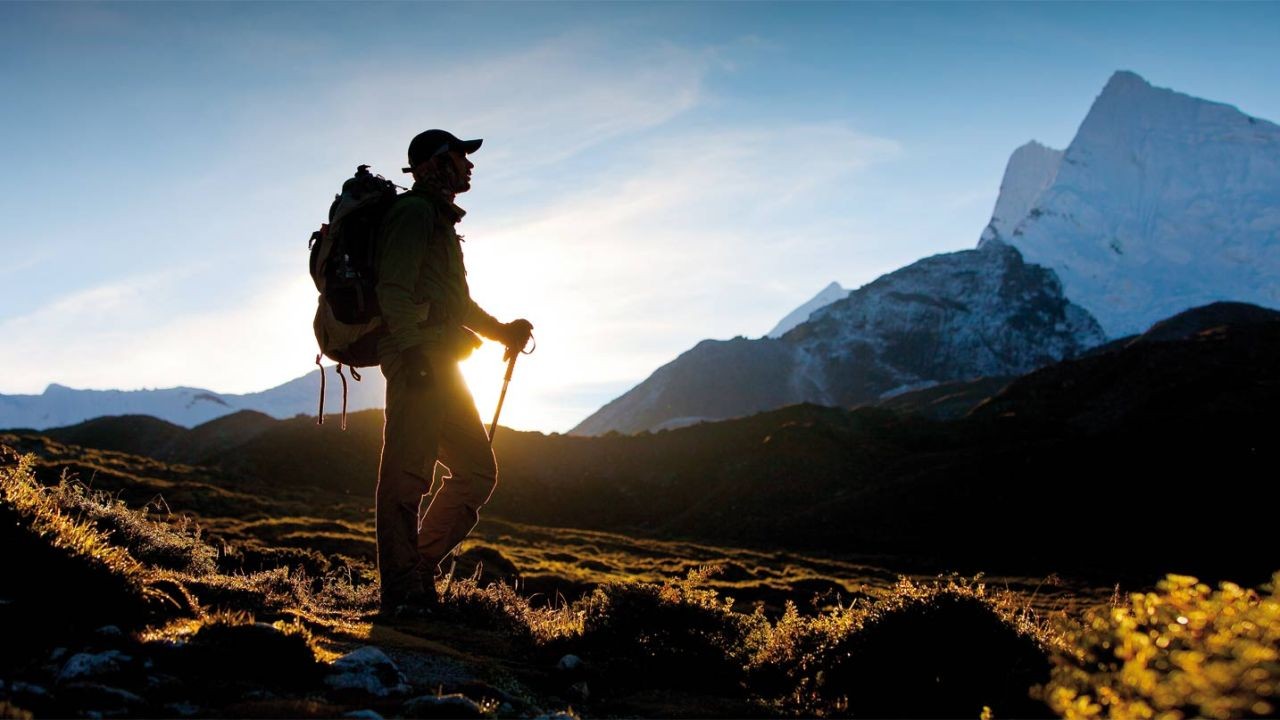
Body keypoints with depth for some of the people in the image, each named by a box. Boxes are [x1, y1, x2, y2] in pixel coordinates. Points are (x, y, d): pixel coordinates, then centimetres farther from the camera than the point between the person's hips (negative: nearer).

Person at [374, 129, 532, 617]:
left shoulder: (441, 220, 27)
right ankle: (403, 593, -8)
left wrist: (502, 331, 23)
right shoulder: (414, 212, -4)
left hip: (441, 365, 10)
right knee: (407, 476, -9)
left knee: (477, 471, 9)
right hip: (418, 361, -10)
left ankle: (419, 567, 12)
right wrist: (412, 349, -24)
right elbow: (394, 289, -16)